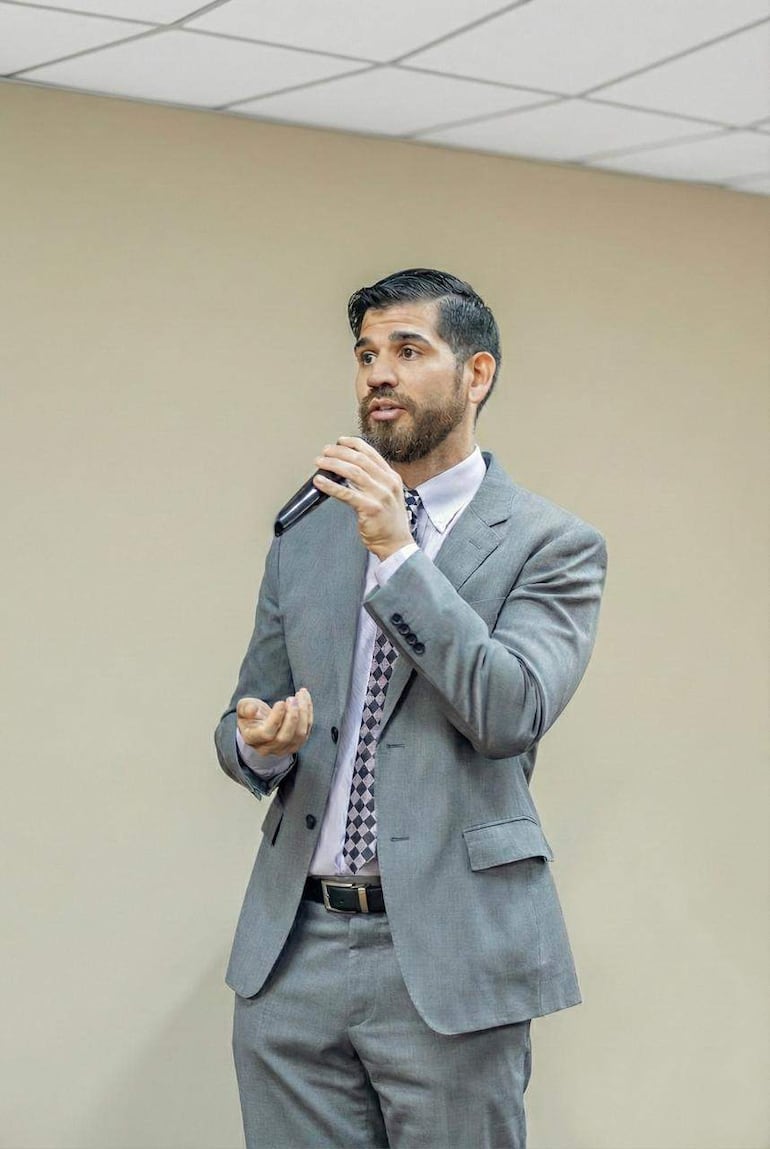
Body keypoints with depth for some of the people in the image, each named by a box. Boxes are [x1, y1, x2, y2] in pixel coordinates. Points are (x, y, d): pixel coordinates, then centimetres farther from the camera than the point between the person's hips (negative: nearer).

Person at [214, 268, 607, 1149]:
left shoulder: (552, 544, 0)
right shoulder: (304, 542, 13)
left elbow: (512, 713, -15)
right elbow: (245, 724, 17)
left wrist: (396, 551, -16)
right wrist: (258, 742, -8)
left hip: (446, 956, -4)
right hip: (292, 952, 4)